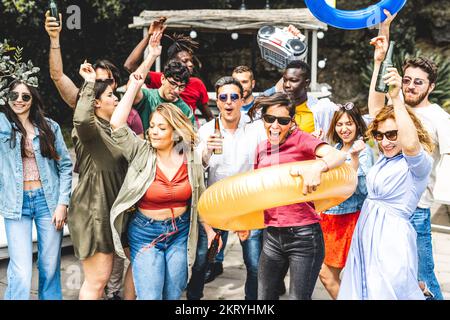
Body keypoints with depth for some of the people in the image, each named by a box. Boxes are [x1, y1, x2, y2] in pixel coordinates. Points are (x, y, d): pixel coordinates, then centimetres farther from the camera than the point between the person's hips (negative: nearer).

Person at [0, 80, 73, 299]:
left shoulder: (50, 127, 6)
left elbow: (65, 166, 6)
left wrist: (63, 202, -2)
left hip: (48, 200, 1)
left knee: (50, 269, 8)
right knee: (21, 275, -9)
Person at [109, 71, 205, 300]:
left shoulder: (191, 160, -2)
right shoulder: (142, 154, -9)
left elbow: (199, 198, 9)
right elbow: (117, 125, -22)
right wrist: (134, 87, -17)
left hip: (180, 232, 2)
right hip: (145, 232, -2)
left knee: (173, 295, 13)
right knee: (149, 296, -4)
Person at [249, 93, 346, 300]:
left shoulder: (300, 139, -6)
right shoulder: (261, 148, 10)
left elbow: (338, 155, -22)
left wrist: (318, 166, -42)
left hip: (303, 235, -6)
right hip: (271, 235, 6)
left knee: (298, 297, 0)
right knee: (264, 297, 13)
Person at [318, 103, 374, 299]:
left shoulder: (364, 151, -11)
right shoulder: (336, 149, 10)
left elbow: (362, 189, -20)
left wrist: (354, 158, -30)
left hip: (348, 219, -7)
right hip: (328, 217, 7)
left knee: (327, 275, -1)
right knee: (325, 274, 10)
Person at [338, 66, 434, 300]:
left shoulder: (419, 163, -12)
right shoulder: (385, 156, 8)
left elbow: (410, 144, -38)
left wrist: (396, 98, -36)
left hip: (391, 238, -8)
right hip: (365, 233, 8)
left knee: (386, 293, 0)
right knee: (360, 291, 15)